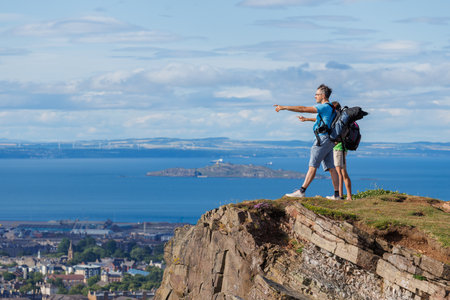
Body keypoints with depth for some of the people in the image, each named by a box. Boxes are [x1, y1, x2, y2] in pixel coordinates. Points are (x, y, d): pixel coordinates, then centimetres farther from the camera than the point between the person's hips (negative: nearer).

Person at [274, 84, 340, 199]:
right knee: (331, 167, 7)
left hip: (322, 138, -10)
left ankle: (301, 191, -13)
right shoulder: (330, 108, 19)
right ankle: (336, 194, 4)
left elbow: (304, 109, -17)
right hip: (329, 141, 10)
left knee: (313, 166, -10)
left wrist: (284, 107, -15)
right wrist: (307, 119, 52)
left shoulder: (324, 107, -11)